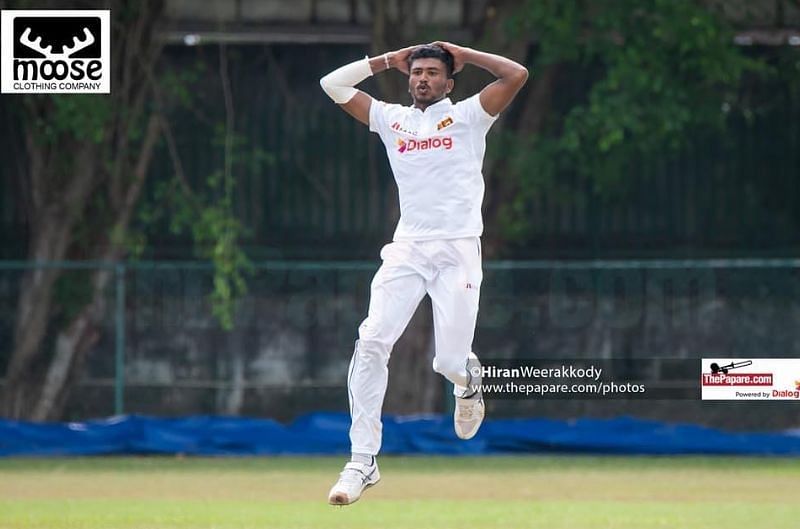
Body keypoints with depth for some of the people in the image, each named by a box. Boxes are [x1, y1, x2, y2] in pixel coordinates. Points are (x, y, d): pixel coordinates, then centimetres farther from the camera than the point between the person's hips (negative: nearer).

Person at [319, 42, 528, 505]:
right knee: (372, 343, -16)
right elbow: (334, 84, 16)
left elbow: (517, 75, -7)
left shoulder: (467, 116, 6)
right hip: (407, 250, 3)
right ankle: (363, 461, -15)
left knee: (450, 362, -9)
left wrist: (462, 54, 4)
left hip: (458, 251, -3)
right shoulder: (392, 119, 15)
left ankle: (469, 379, 33)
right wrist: (389, 60, 16)